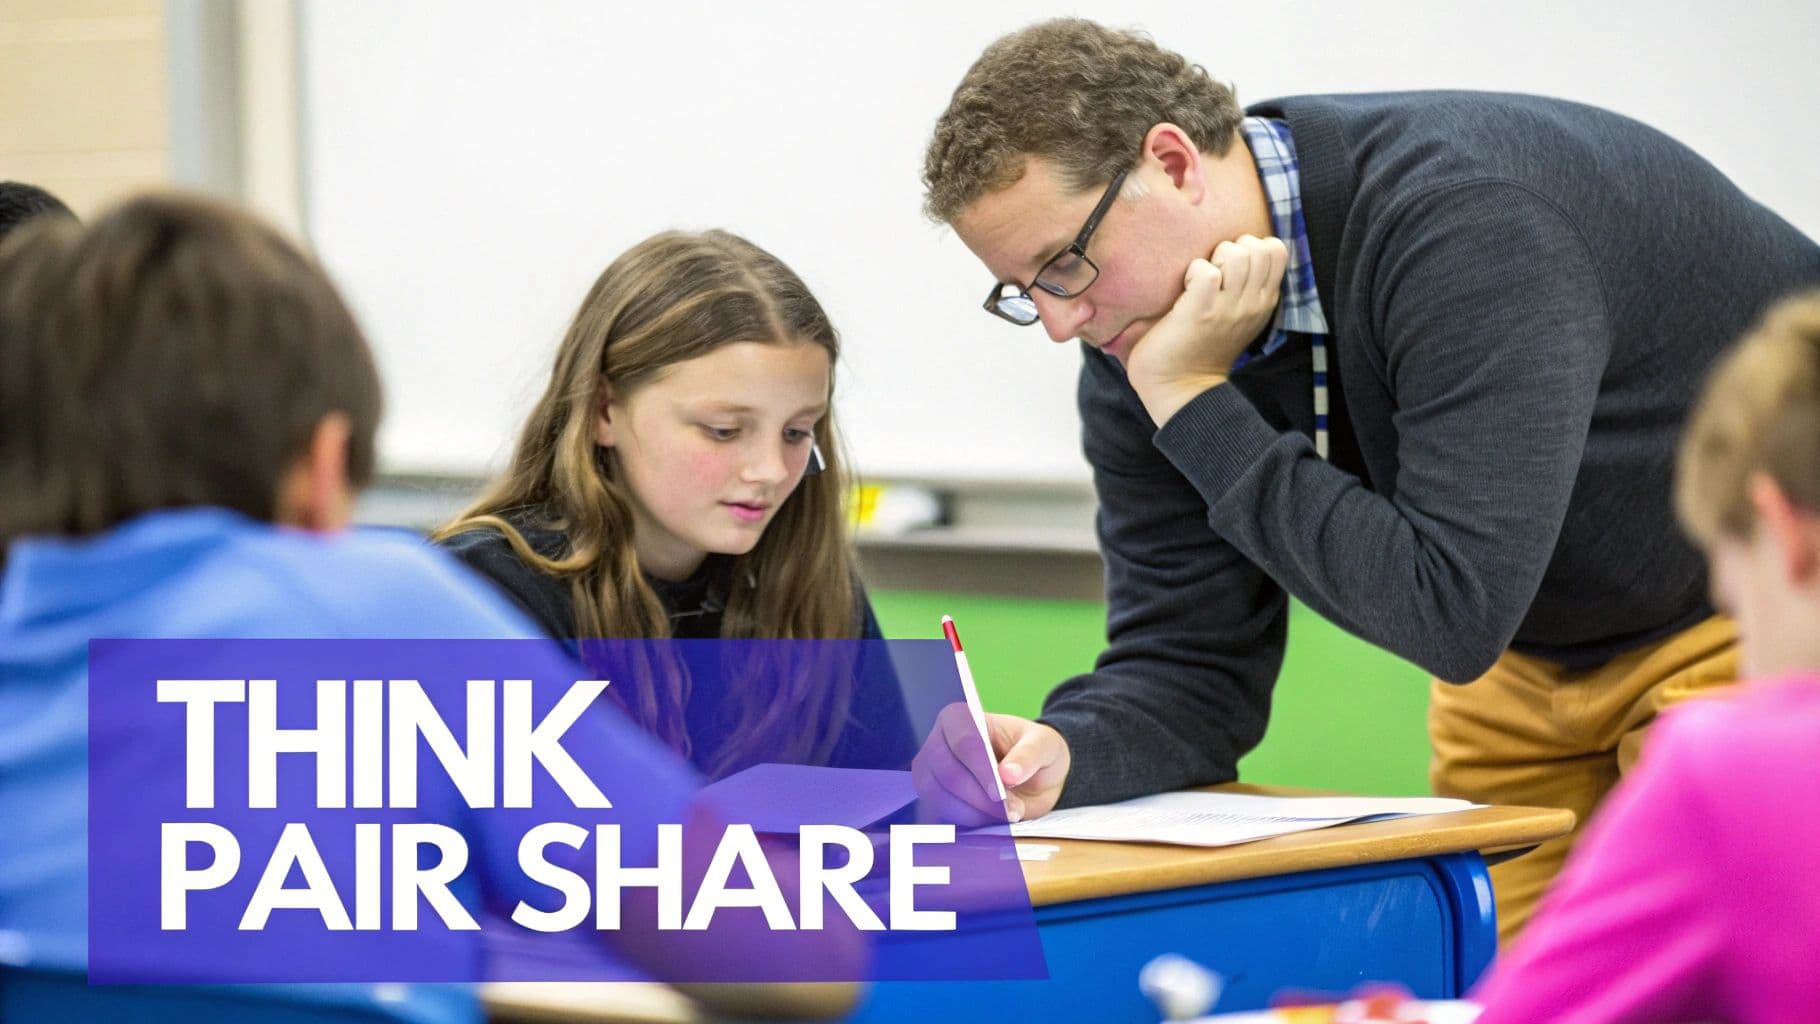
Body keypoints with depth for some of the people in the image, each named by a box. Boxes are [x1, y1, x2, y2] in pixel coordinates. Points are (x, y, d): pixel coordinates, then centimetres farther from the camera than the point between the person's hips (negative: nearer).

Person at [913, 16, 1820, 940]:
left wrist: (1197, 408, -32)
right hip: (1544, 649, 7)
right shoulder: (1131, 341, -11)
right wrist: (1058, 756, -30)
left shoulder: (1465, 223, -34)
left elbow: (1455, 616, -37)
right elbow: (1191, 662, -7)